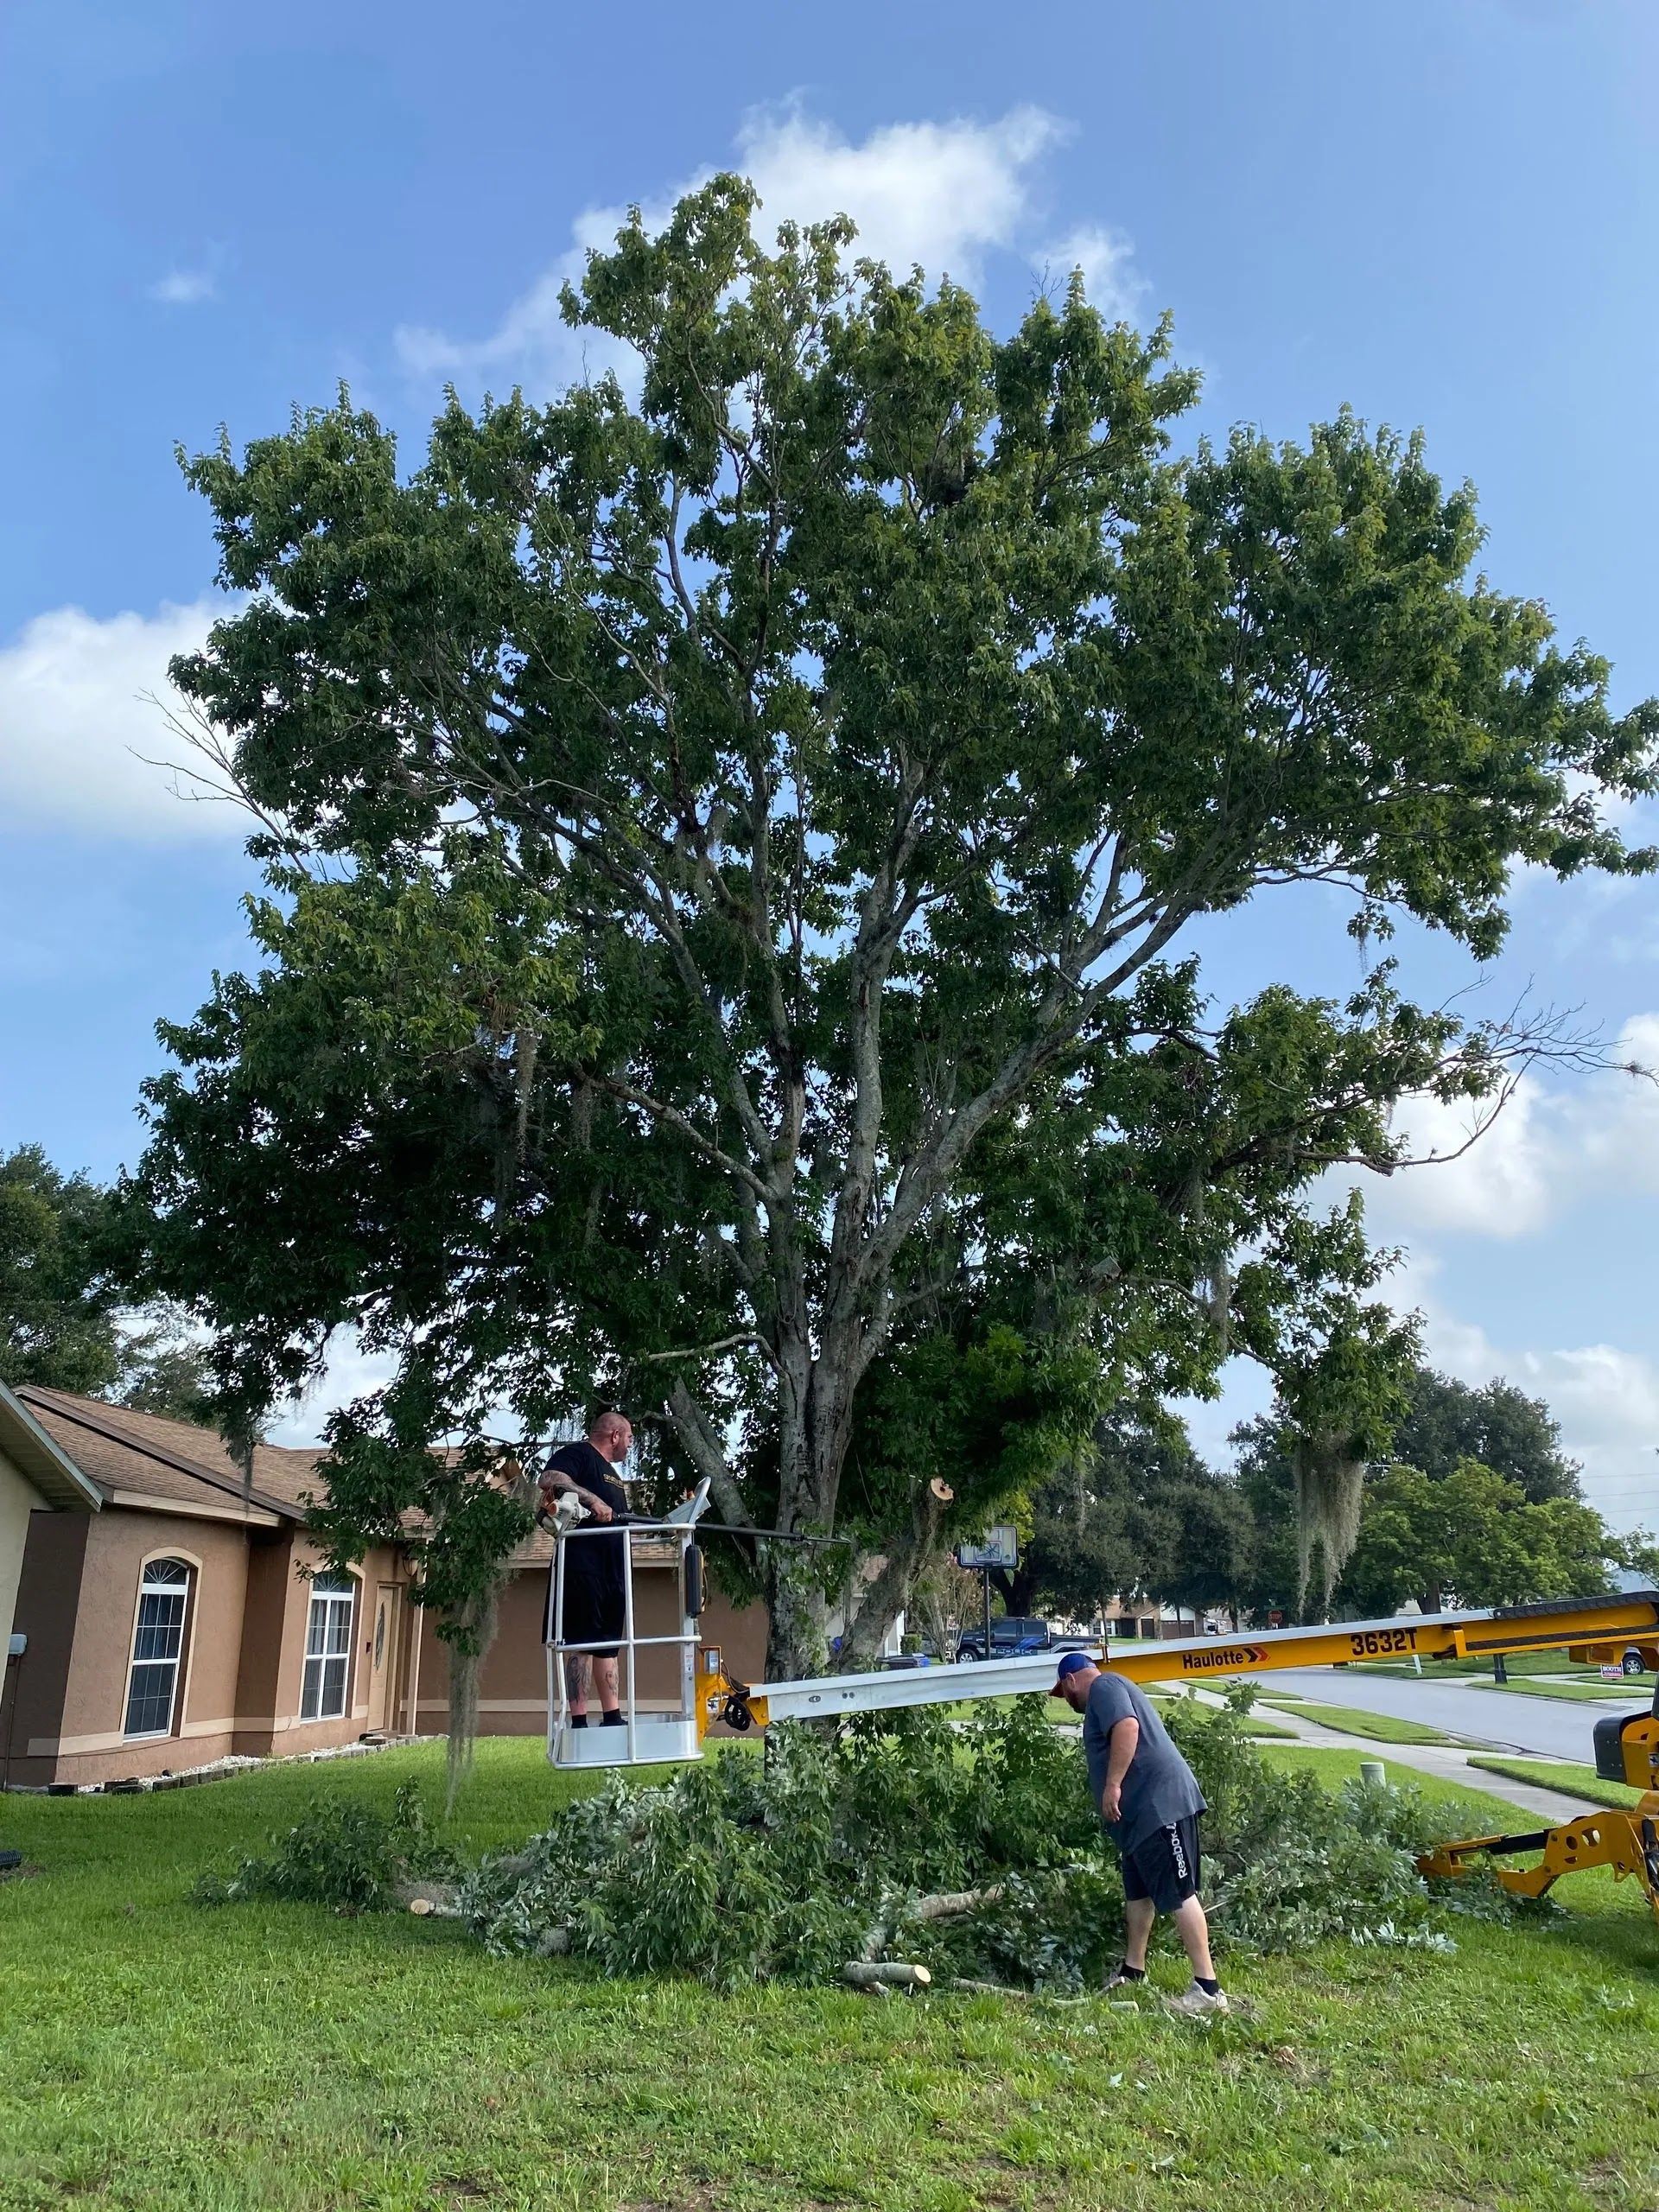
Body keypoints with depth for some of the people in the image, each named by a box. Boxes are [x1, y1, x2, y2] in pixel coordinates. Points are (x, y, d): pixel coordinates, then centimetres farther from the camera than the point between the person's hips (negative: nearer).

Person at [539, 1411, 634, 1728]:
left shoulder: (609, 1472, 27)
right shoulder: (578, 1454, -2)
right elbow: (548, 1478, -21)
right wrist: (592, 1499, -28)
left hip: (612, 1570, 10)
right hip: (583, 1564, -10)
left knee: (607, 1641, 10)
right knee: (581, 1641, -10)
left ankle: (612, 1717, 14)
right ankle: (579, 1721, -10)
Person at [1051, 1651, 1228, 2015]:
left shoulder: (1103, 1687, -7)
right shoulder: (1109, 1691, 25)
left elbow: (1127, 1726, -25)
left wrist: (1113, 1785, -24)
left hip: (1159, 1806, -11)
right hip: (1142, 1811, 11)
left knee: (1178, 1895, -11)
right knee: (1138, 1893, 19)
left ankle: (1208, 1988, -10)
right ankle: (1132, 1971, 30)